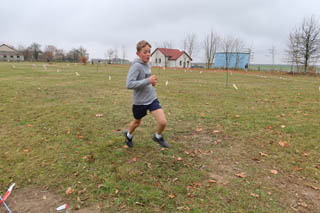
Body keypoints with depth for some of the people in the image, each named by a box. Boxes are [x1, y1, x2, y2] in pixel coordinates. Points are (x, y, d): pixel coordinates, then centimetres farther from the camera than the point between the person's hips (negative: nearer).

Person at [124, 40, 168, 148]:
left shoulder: (147, 64, 4)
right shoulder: (136, 66, -19)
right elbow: (129, 84, -28)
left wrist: (153, 81, 1)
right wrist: (148, 81, -29)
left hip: (152, 99, 5)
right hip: (139, 101, -5)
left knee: (163, 122, -8)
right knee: (137, 122, 18)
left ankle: (158, 136, 23)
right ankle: (128, 135, 50)